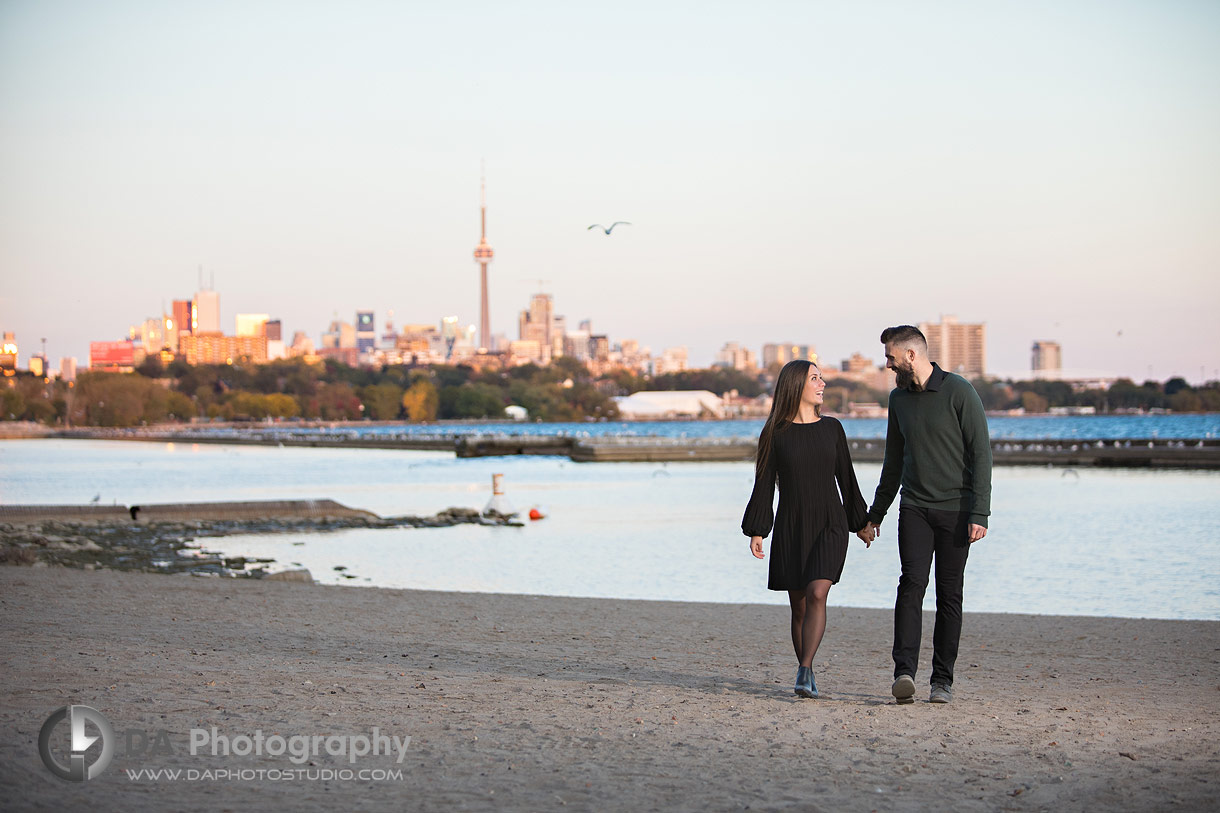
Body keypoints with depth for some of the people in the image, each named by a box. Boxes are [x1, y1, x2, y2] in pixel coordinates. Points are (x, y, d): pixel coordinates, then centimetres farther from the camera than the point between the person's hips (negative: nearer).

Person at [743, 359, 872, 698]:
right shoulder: (775, 434, 0)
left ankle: (805, 671, -22)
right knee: (798, 605, 5)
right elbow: (764, 484, 0)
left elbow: (846, 478, 13)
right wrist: (756, 531, -6)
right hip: (790, 528, 0)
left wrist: (861, 523, 15)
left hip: (829, 525, 0)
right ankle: (807, 675, 17)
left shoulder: (832, 428, 6)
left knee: (816, 594, -19)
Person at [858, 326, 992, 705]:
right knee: (912, 582, -14)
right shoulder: (898, 398, 11)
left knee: (949, 595, 0)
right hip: (914, 508, 4)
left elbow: (981, 453, -9)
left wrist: (980, 513, -16)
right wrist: (875, 514, 23)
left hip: (955, 511, -4)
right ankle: (904, 672, -24)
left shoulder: (959, 392, -8)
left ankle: (942, 681, 8)